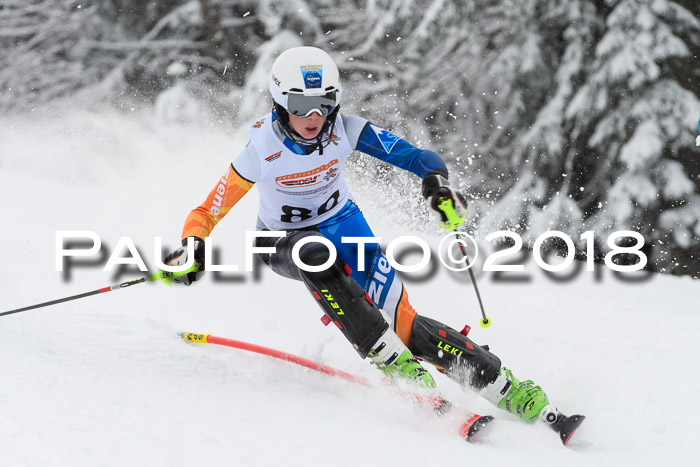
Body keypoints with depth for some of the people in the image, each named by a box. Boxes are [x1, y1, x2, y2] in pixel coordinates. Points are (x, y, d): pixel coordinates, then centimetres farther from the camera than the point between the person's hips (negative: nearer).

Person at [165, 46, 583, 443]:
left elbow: (415, 155, -21)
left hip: (342, 224, 1)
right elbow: (209, 212, -18)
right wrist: (193, 249, -36)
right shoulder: (262, 150, -24)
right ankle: (390, 359, -34)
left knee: (401, 322, -17)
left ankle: (508, 390, -12)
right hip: (284, 242, -1)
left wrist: (436, 180, -42)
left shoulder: (344, 130, -21)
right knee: (316, 255, -39)